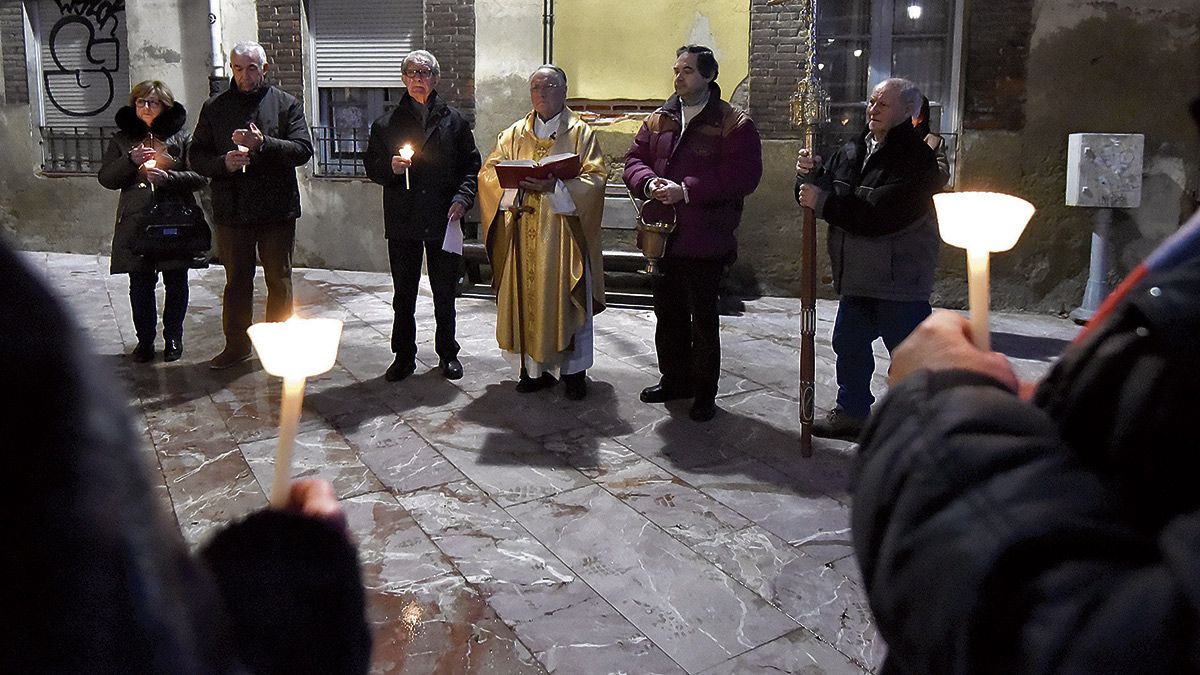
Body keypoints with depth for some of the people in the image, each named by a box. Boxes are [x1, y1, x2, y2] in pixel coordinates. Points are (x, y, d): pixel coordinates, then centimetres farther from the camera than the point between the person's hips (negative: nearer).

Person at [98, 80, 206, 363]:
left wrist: (169, 178, -18)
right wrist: (130, 161, -11)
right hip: (136, 222, 2)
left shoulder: (182, 137, 3)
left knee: (176, 284, 6)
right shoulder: (122, 139, 11)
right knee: (140, 285, 5)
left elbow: (200, 176, -3)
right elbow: (105, 178, 6)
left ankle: (173, 338, 20)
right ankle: (145, 340, 17)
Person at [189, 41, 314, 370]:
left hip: (277, 209, -1)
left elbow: (303, 149, -9)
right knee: (236, 280, 11)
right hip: (231, 210, 2)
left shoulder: (286, 104, 2)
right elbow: (196, 156, 7)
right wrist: (223, 162, -14)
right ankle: (236, 344, 23)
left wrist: (263, 143, -22)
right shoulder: (214, 107, 8)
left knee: (279, 281, 7)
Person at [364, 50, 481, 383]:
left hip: (443, 219, 0)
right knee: (403, 294, 8)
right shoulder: (386, 124, 8)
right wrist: (390, 167, -13)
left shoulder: (454, 121, 6)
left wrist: (462, 197, -11)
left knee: (445, 293, 9)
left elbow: (472, 165, 4)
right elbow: (371, 166, 9)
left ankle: (447, 353, 23)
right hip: (402, 221, 1)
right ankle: (404, 355, 20)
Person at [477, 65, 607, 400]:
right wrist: (518, 184, -13)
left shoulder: (581, 133, 4)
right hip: (524, 232, 3)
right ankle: (535, 367, 14)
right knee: (527, 297, 3)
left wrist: (555, 186, -20)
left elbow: (595, 178, -6)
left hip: (563, 232, -3)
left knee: (567, 300, 1)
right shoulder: (514, 134, 13)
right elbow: (488, 172, 7)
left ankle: (574, 370, 12)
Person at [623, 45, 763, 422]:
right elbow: (634, 160, 11)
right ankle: (674, 380, 32)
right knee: (667, 313, 16)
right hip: (663, 237, 6)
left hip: (705, 241, -6)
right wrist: (648, 182, -12)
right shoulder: (658, 120, 11)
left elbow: (743, 176, -17)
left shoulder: (734, 123, -7)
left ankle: (704, 392, 16)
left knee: (703, 319, 3)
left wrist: (686, 190, -22)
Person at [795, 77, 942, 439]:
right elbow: (820, 195, 12)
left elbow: (881, 215, -27)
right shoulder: (851, 151, 9)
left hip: (900, 278, -8)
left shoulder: (916, 158, -16)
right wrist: (809, 176, -9)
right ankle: (852, 411, 35)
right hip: (857, 274, 8)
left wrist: (824, 201, -24)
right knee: (849, 345, 19)